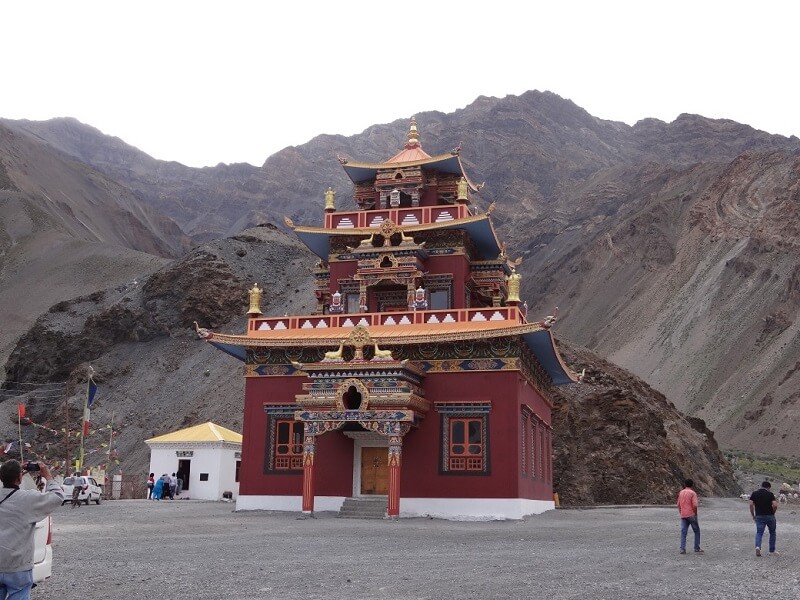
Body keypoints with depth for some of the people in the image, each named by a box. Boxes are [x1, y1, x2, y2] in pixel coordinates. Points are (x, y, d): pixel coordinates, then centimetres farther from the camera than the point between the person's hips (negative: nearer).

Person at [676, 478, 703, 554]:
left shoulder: (681, 492, 9)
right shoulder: (693, 493, -8)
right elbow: (695, 505, -16)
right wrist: (695, 514, -3)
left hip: (683, 516, 4)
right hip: (691, 515, -4)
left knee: (683, 532, 3)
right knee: (696, 531, 11)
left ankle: (682, 549, -6)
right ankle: (697, 548, 13)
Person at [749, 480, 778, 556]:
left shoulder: (754, 494, 2)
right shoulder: (770, 494, -4)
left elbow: (751, 505, -6)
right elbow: (775, 505, -14)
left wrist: (753, 515, 4)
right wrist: (773, 512, 4)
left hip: (759, 516, 1)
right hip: (770, 516, -1)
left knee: (759, 533, 3)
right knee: (772, 533, 18)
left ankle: (758, 547, -23)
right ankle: (772, 550, 22)